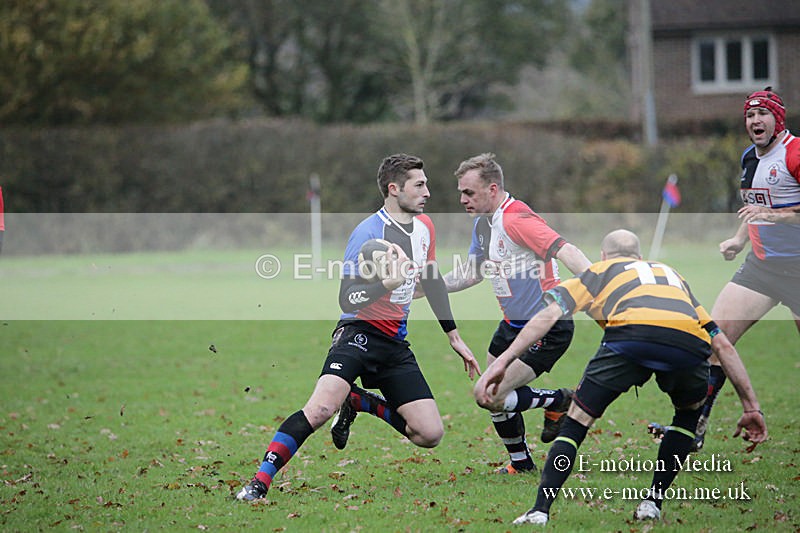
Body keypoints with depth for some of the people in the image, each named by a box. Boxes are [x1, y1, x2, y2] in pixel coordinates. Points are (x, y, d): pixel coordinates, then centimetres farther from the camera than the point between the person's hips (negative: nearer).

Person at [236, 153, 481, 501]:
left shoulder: (424, 227, 10)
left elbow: (432, 282, 24)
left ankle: (359, 402, 17)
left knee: (430, 434, -4)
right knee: (321, 408, -30)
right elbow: (347, 300, -16)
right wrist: (387, 283, -33)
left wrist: (454, 338, 25)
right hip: (360, 332, -7)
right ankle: (259, 482, -23)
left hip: (396, 342, 7)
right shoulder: (369, 232, -13)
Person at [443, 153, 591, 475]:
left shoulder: (515, 219, -24)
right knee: (493, 395, 12)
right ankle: (521, 463, 31)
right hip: (513, 325, 10)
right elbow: (473, 273, 21)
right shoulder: (483, 222, 7)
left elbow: (565, 251, -35)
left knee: (492, 398, -14)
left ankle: (559, 401, 8)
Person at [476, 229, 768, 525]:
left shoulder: (600, 271, 34)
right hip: (690, 342, 3)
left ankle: (540, 511, 1)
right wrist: (752, 407, 38)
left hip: (632, 332, -3)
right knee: (690, 412, 32)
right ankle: (653, 504, 24)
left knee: (577, 420, 12)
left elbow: (550, 314, 17)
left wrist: (503, 361, 11)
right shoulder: (673, 275, 43)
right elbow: (722, 345, 37)